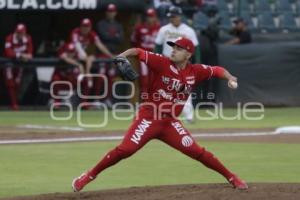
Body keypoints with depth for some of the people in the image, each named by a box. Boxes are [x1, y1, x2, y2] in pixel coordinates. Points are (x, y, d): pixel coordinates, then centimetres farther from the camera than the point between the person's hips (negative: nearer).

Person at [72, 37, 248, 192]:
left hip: (170, 123, 3)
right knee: (124, 150, -15)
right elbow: (138, 52, -9)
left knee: (197, 151, -4)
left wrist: (229, 77, -7)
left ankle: (231, 177, 11)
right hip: (148, 119, -3)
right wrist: (121, 57, -28)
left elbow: (217, 70, 14)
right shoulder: (162, 63, -9)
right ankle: (89, 176, -3)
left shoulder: (195, 72, 1)